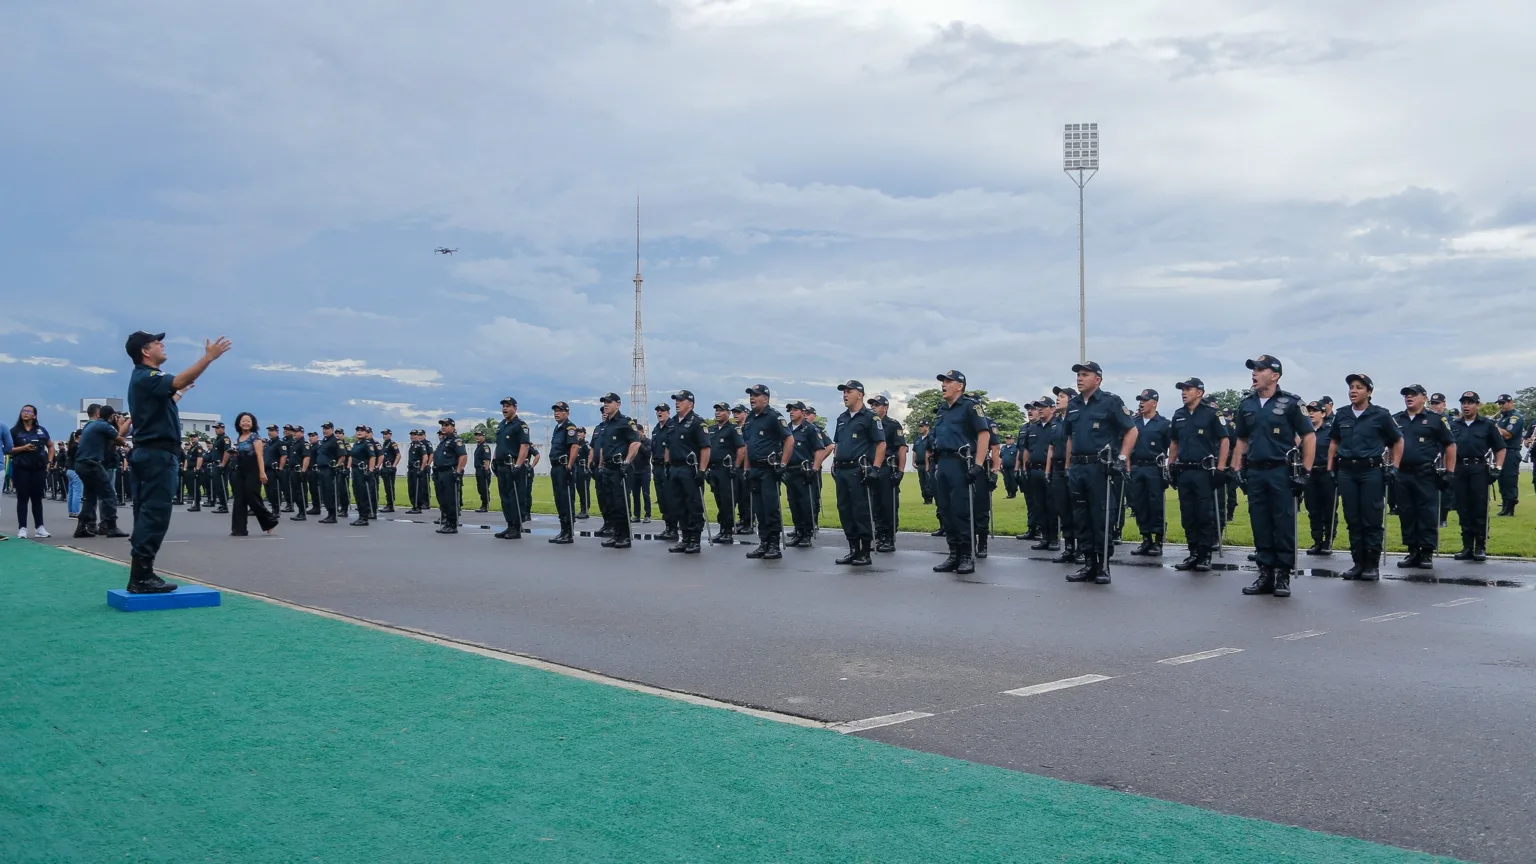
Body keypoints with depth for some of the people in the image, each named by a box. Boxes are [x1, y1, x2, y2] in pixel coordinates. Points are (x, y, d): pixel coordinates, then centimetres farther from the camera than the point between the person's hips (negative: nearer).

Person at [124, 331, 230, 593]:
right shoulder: (146, 377, -13)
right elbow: (178, 381, -31)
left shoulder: (144, 378, 19)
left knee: (147, 513, 10)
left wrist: (181, 392, 38)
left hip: (149, 452, 11)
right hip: (157, 453, -11)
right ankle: (141, 577, -13)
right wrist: (209, 357, -31)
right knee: (154, 514, -11)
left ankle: (141, 575, 12)